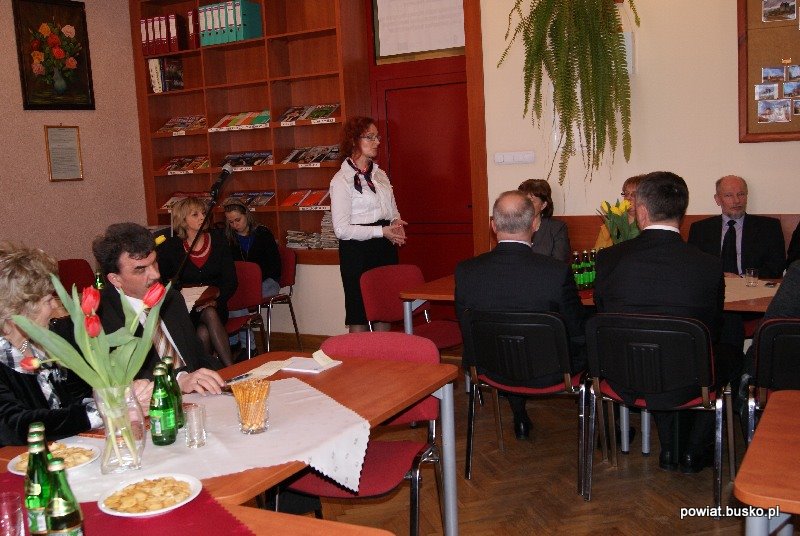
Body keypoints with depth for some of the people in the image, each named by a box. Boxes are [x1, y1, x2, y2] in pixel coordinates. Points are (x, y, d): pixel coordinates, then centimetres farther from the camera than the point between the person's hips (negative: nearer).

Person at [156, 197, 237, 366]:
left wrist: (215, 300, -13)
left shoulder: (217, 239, 5)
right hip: (186, 309, -1)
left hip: (215, 306, 1)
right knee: (210, 316, -34)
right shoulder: (171, 247, 1)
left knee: (204, 332, -32)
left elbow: (231, 280, 3)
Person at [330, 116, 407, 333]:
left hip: (385, 249, 7)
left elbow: (392, 210, 24)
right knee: (359, 315, 2)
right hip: (357, 252, -7)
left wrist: (396, 222, -1)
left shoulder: (380, 174, 12)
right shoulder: (342, 181, -11)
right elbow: (342, 229, -17)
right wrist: (382, 231, -19)